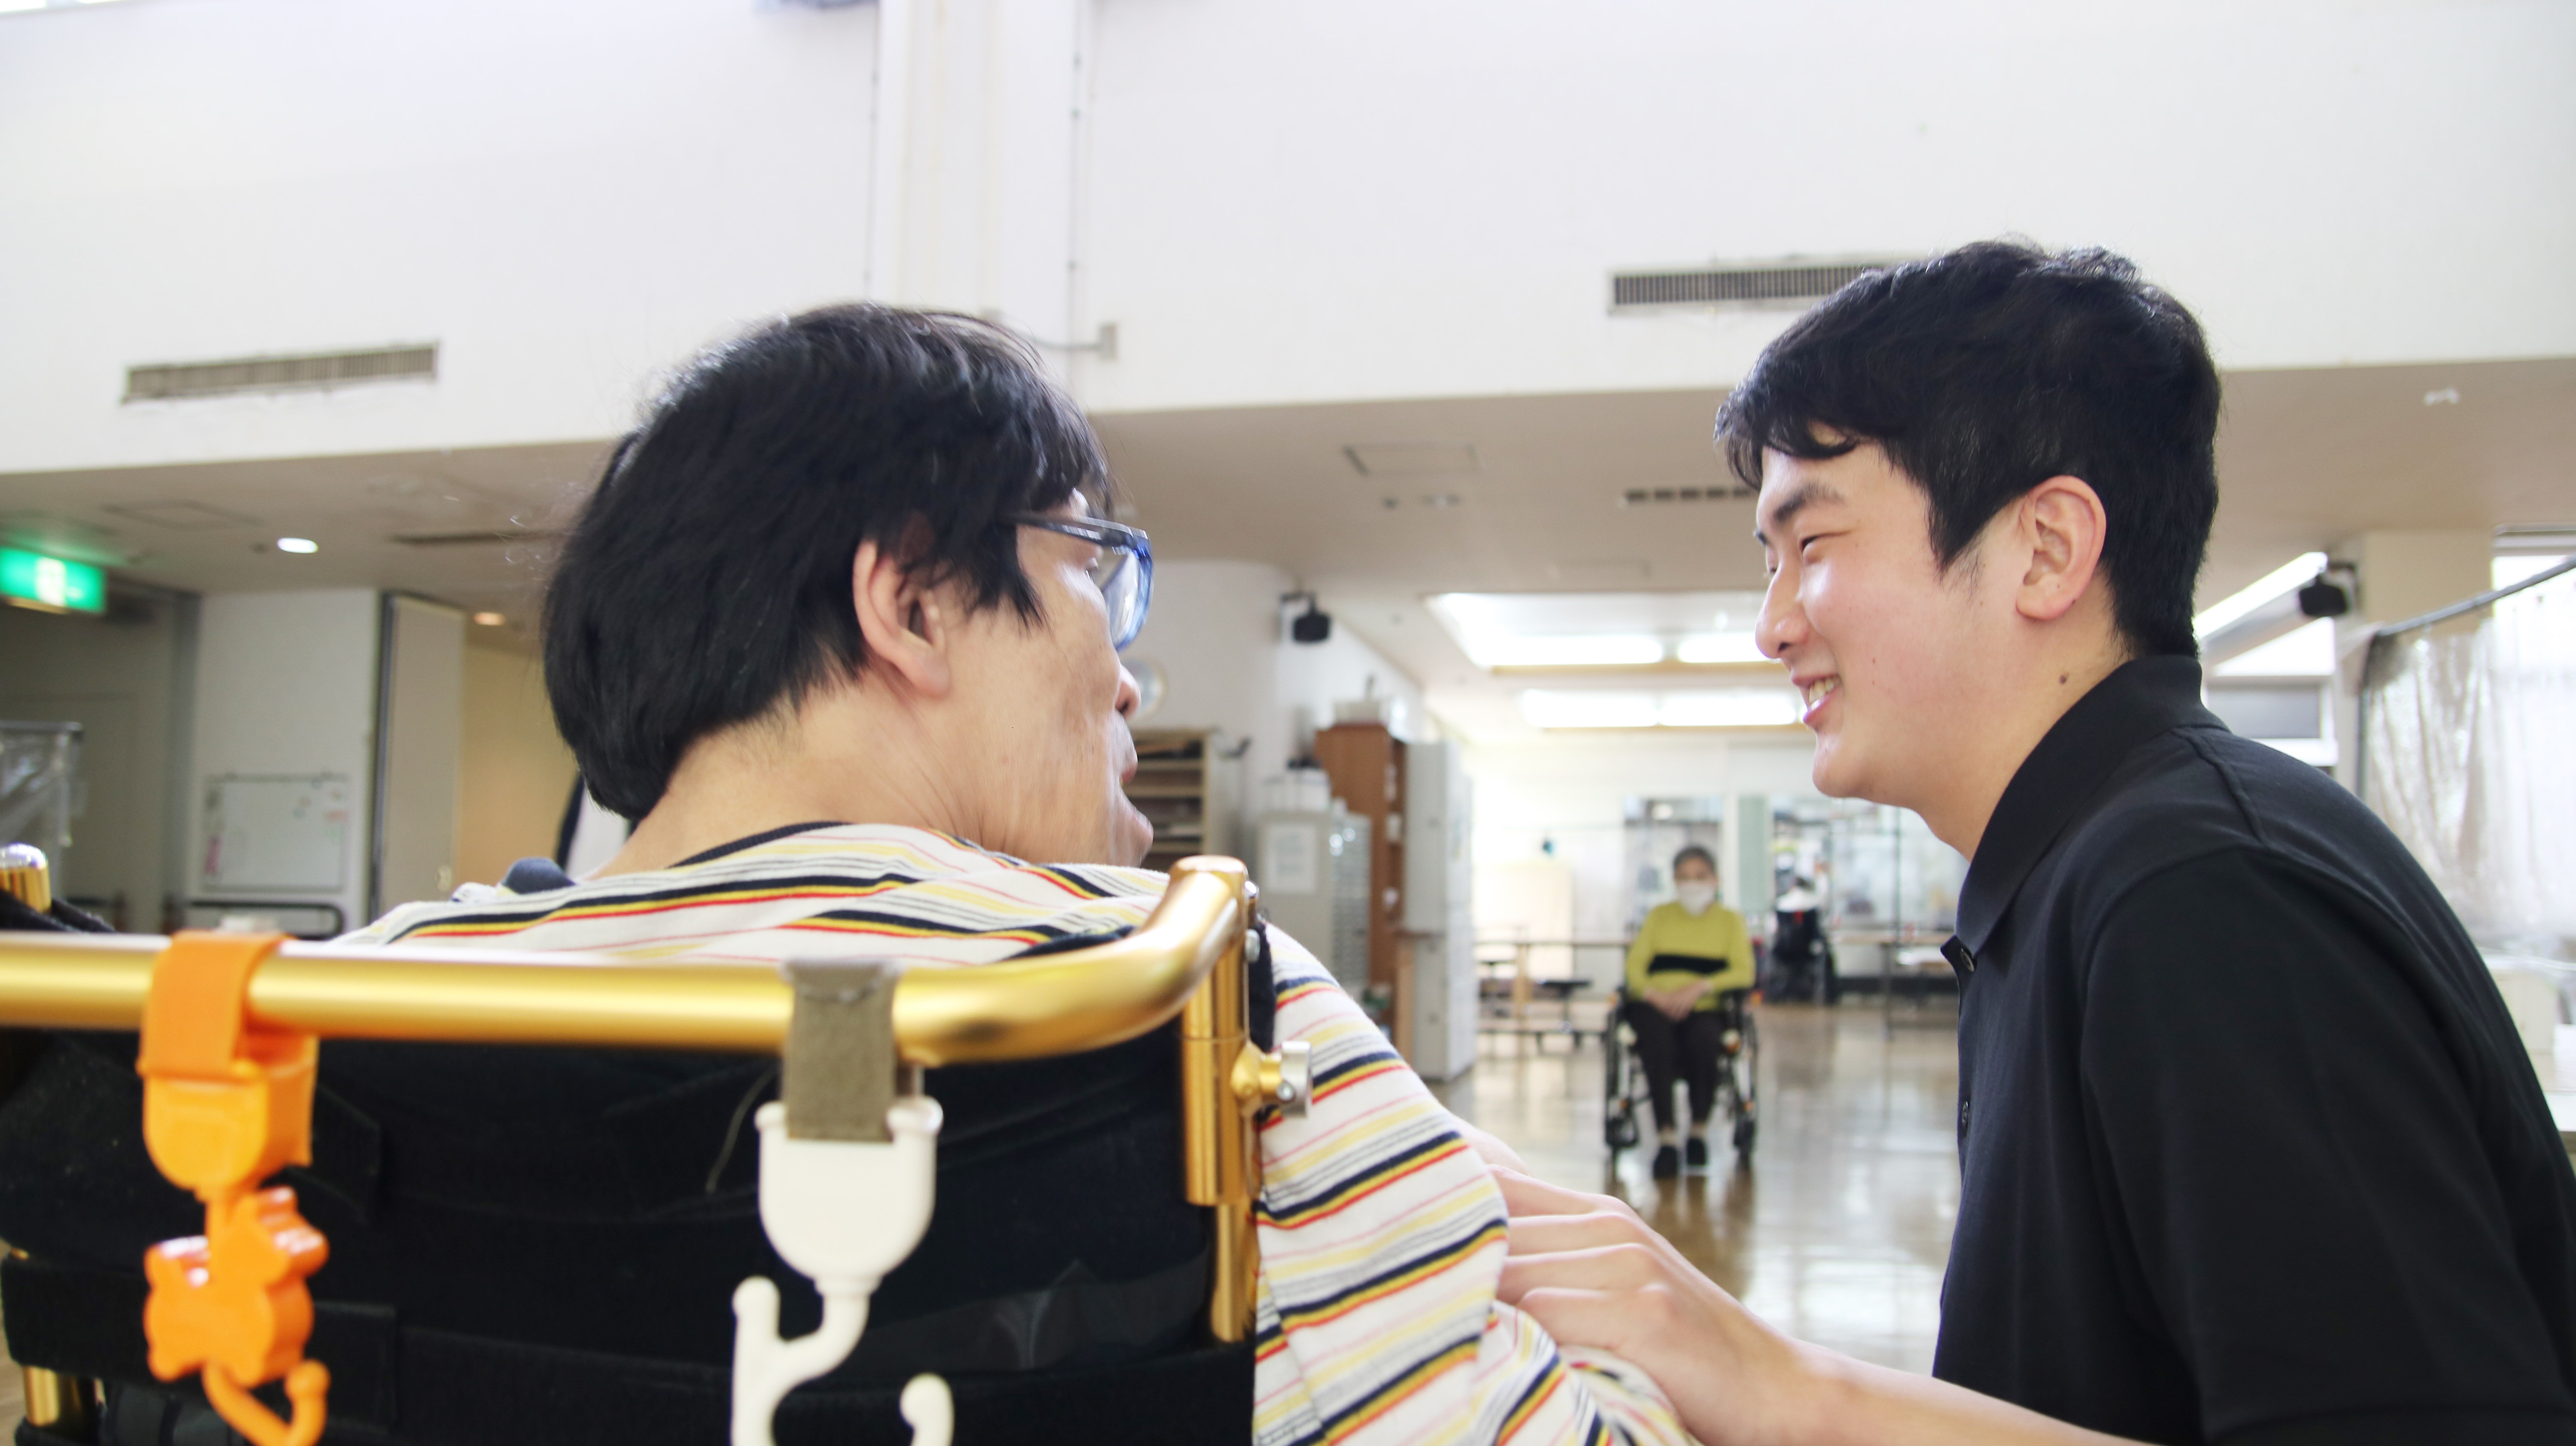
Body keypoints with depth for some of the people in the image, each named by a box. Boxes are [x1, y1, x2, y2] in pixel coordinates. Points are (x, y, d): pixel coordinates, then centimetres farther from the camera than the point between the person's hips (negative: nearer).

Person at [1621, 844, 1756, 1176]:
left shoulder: (1730, 920, 15)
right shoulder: (1659, 915, 19)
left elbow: (1744, 973, 0)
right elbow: (1635, 964, 8)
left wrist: (1699, 987, -15)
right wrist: (1653, 993, -13)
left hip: (1705, 1010, -1)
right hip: (1656, 1006, 1)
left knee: (1703, 1038, -35)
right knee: (1655, 1037, -34)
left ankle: (1700, 1129, -12)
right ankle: (1666, 1137, -28)